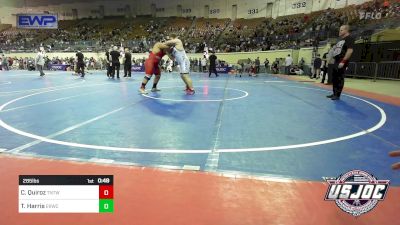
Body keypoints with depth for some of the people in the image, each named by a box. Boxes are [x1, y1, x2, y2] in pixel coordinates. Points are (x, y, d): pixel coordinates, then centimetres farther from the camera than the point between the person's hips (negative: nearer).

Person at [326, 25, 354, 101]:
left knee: (340, 79, -6)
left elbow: (350, 50, -19)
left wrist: (343, 61, -24)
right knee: (334, 78, 12)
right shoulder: (341, 40, 21)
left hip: (341, 62, -9)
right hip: (336, 61, 10)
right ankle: (334, 93, 22)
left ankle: (338, 95, 0)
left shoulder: (349, 38, -8)